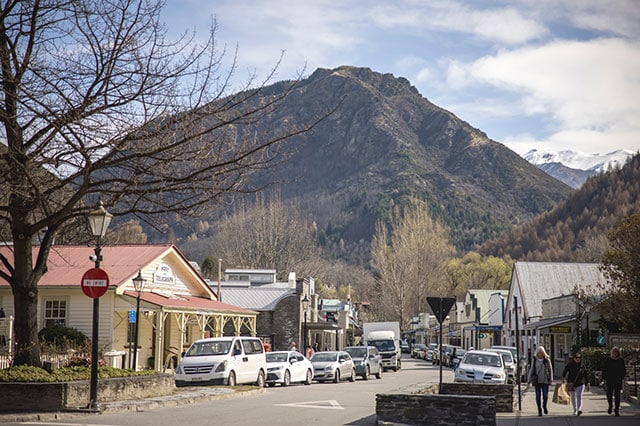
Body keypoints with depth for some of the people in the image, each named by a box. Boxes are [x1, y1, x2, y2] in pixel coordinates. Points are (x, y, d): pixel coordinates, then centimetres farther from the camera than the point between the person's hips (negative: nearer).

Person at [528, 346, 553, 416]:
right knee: (538, 396, 1)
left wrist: (550, 379, -2)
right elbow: (531, 370, 10)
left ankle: (544, 406, 25)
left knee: (545, 396, -4)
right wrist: (529, 380, 8)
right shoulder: (534, 361, 4)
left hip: (545, 381, -1)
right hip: (537, 381, 1)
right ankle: (539, 410, 11)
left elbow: (550, 370, 6)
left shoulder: (547, 361, 1)